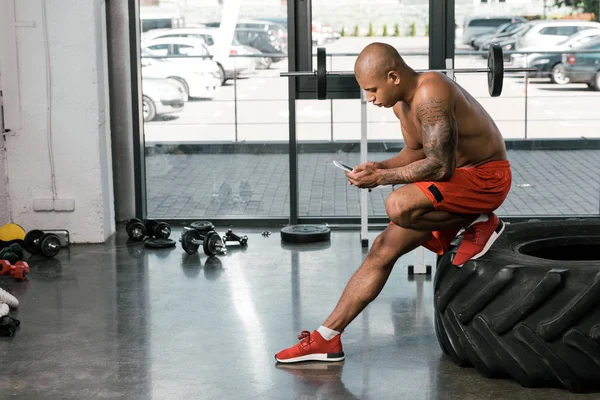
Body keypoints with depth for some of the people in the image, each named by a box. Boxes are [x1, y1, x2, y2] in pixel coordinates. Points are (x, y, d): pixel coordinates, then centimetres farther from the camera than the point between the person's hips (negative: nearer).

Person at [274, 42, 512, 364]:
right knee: (384, 248, 3)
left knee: (399, 206, -33)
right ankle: (326, 338, 8)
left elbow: (439, 167, -29)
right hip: (459, 174, 10)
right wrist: (380, 167, 1)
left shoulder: (430, 95, -26)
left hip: (486, 177, -10)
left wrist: (383, 177, -20)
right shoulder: (402, 103, 5)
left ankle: (477, 226, -9)